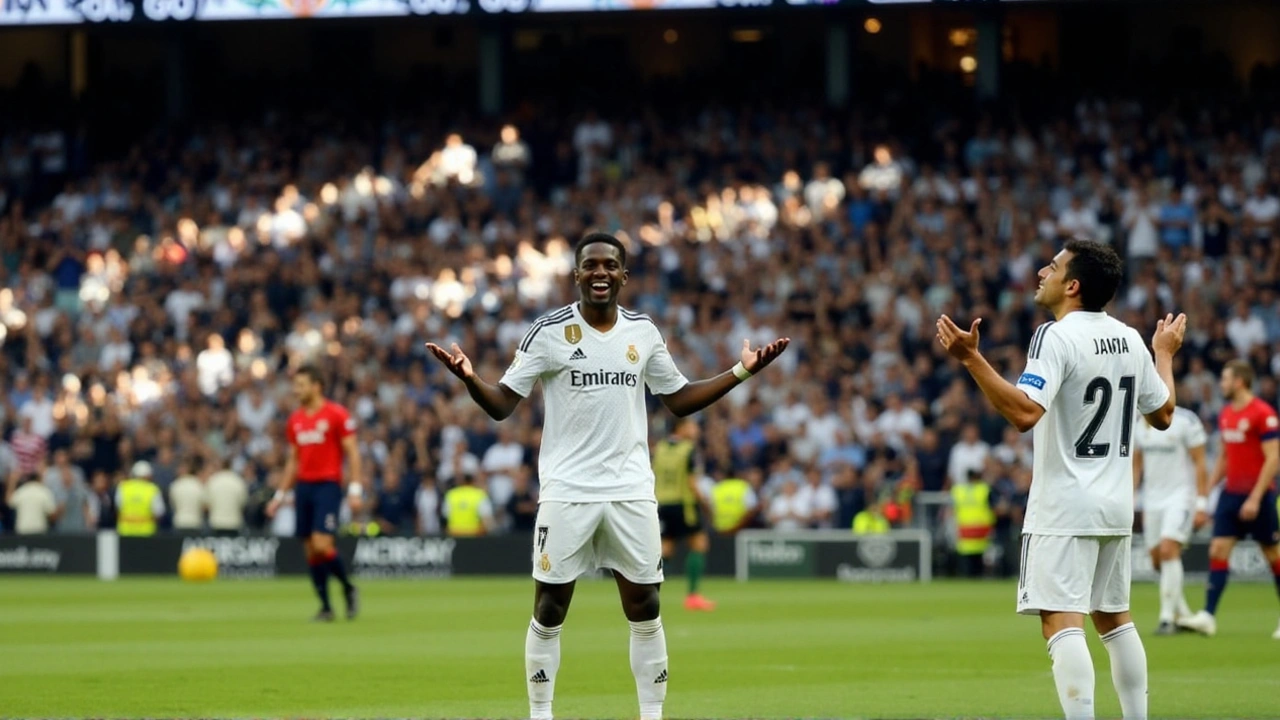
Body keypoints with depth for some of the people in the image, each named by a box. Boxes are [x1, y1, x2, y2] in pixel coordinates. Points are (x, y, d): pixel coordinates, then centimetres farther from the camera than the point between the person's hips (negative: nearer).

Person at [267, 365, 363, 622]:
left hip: (328, 485, -6)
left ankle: (348, 588, 4)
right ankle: (325, 607, 8)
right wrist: (280, 495, 17)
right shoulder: (295, 420, 13)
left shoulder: (337, 414, -5)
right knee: (310, 551, 2)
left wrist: (355, 488, -14)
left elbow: (352, 453, -6)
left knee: (321, 544, -18)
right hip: (304, 486, 6)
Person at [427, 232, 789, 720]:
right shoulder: (549, 332, -5)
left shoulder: (643, 332, 6)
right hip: (567, 492, -3)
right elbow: (502, 405, -5)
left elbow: (679, 400, 16)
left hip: (632, 491, 3)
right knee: (549, 610, 1)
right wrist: (469, 378, -25)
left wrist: (742, 371, 8)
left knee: (645, 610, 3)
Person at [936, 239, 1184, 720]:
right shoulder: (1130, 339, 8)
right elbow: (1162, 414, 19)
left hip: (1064, 507, -8)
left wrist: (971, 359, -29)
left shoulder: (1056, 337, -14)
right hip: (1116, 507, 8)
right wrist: (1165, 355, 34)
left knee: (1062, 622, -11)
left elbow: (1024, 412, -27)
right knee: (1114, 616, 18)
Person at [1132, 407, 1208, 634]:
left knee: (1168, 550, -19)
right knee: (1158, 561, 5)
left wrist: (1201, 504, -11)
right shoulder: (1139, 424, 8)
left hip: (1180, 496, -6)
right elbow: (1136, 466, 17)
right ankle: (1183, 615, 20)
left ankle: (1167, 618, -15)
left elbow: (1200, 464, -7)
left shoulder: (1186, 421, -9)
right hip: (1152, 500, 6)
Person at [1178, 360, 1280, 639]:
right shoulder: (1225, 414, 11)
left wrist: (1255, 498, -20)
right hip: (1231, 493, 7)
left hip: (1257, 495, -7)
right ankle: (1208, 617, -9)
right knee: (1218, 550, -4)